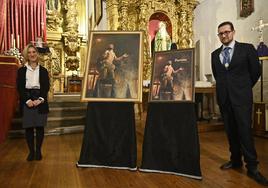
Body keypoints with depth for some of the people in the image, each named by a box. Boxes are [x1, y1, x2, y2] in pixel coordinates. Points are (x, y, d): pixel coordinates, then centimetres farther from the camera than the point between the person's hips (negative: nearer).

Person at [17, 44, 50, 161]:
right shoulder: (21, 70, 10)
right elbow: (19, 88, 1)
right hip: (27, 102, 0)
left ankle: (38, 151, 13)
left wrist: (40, 99, -12)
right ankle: (31, 151, 13)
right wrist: (27, 100, -13)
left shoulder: (43, 70, 10)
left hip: (40, 102, 0)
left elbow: (46, 87, 2)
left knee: (39, 127, 1)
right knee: (28, 128, 1)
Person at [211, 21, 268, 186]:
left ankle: (252, 167, 6)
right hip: (224, 97, 4)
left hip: (241, 97, -4)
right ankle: (236, 160, 23)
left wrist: (244, 88, 10)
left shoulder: (247, 48, -1)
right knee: (231, 131, 10)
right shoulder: (215, 54, 10)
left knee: (245, 131, -5)